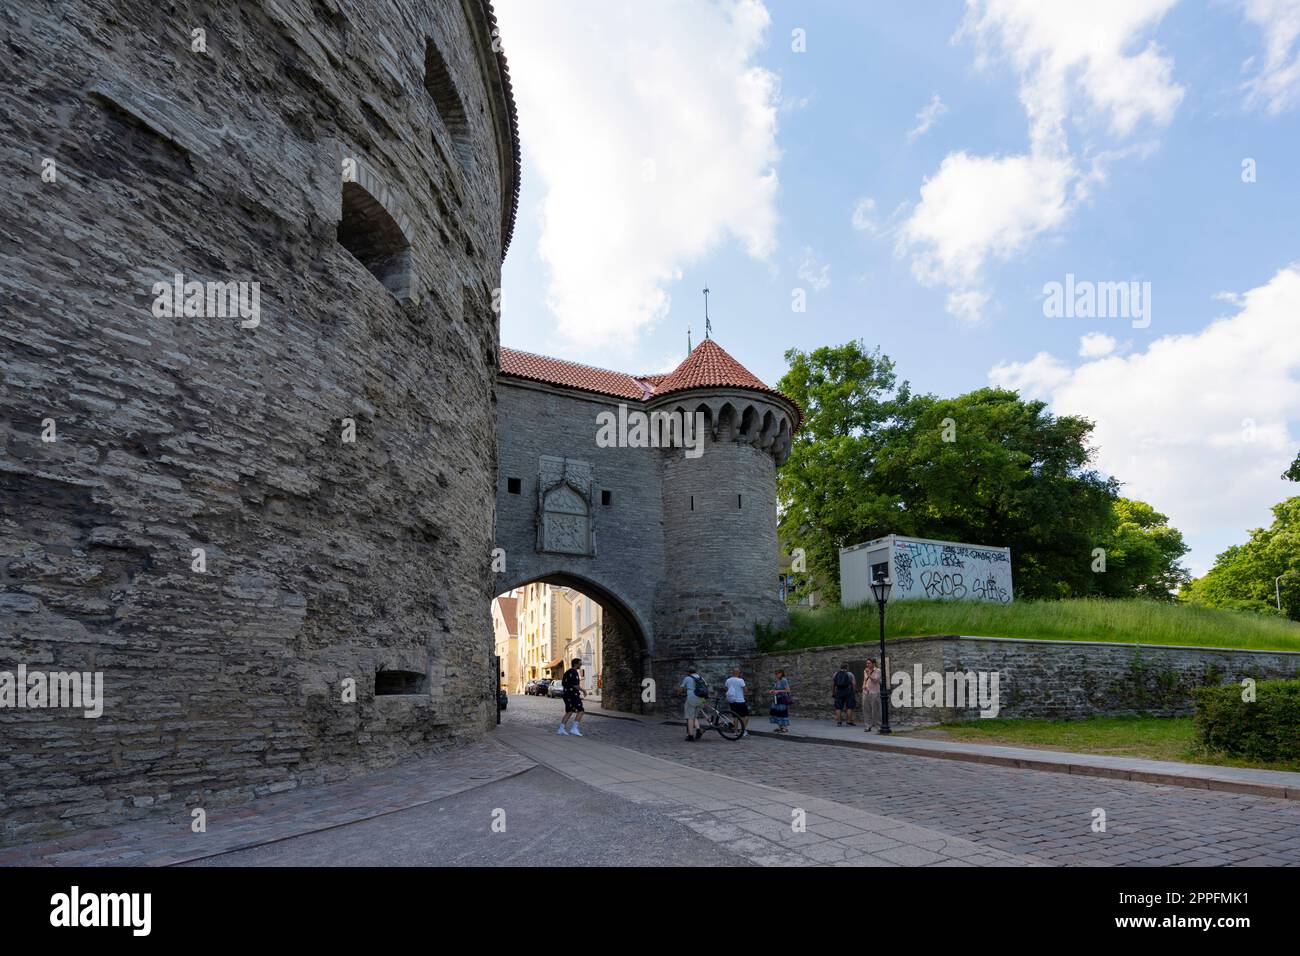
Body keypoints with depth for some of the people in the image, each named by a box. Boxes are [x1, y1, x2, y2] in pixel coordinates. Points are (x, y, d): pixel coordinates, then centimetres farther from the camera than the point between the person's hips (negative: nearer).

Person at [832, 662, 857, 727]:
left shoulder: (836, 674, 12)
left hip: (838, 692, 3)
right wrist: (854, 692, -2)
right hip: (848, 692, -3)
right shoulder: (850, 674, 4)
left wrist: (833, 693, 13)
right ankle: (849, 721, -1)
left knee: (838, 708, 5)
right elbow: (854, 683, -7)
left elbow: (832, 684, 9)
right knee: (849, 707, 2)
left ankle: (838, 722, 3)